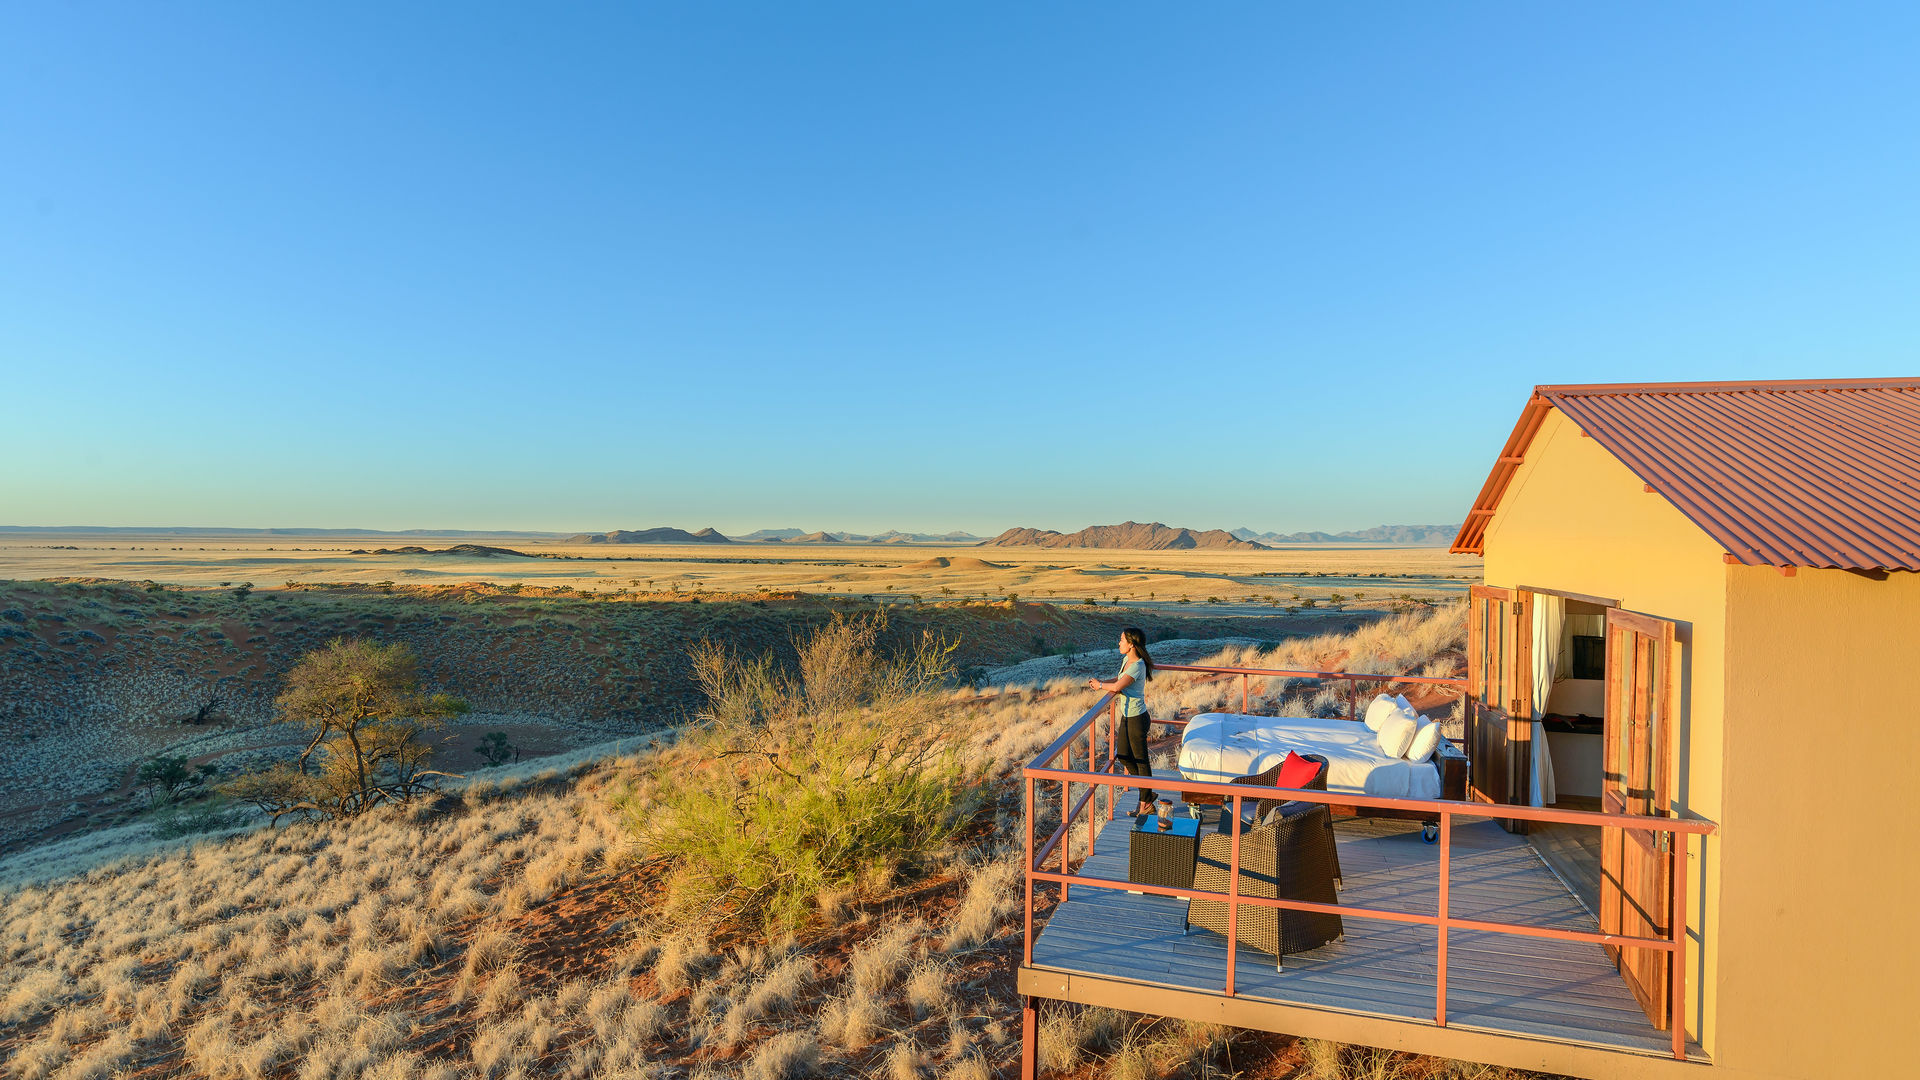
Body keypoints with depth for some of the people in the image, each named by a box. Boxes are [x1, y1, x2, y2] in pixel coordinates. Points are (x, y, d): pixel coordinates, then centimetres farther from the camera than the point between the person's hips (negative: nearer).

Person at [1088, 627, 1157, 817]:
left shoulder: (1137, 666, -24)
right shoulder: (1126, 659, 4)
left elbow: (1117, 687, -29)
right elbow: (1119, 679, 17)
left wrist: (1100, 685, -10)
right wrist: (1100, 682, 0)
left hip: (1137, 718, -10)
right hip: (1127, 716, 10)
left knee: (1141, 760, 4)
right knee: (1123, 755, 17)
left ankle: (1146, 804, 18)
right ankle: (1147, 793, 33)